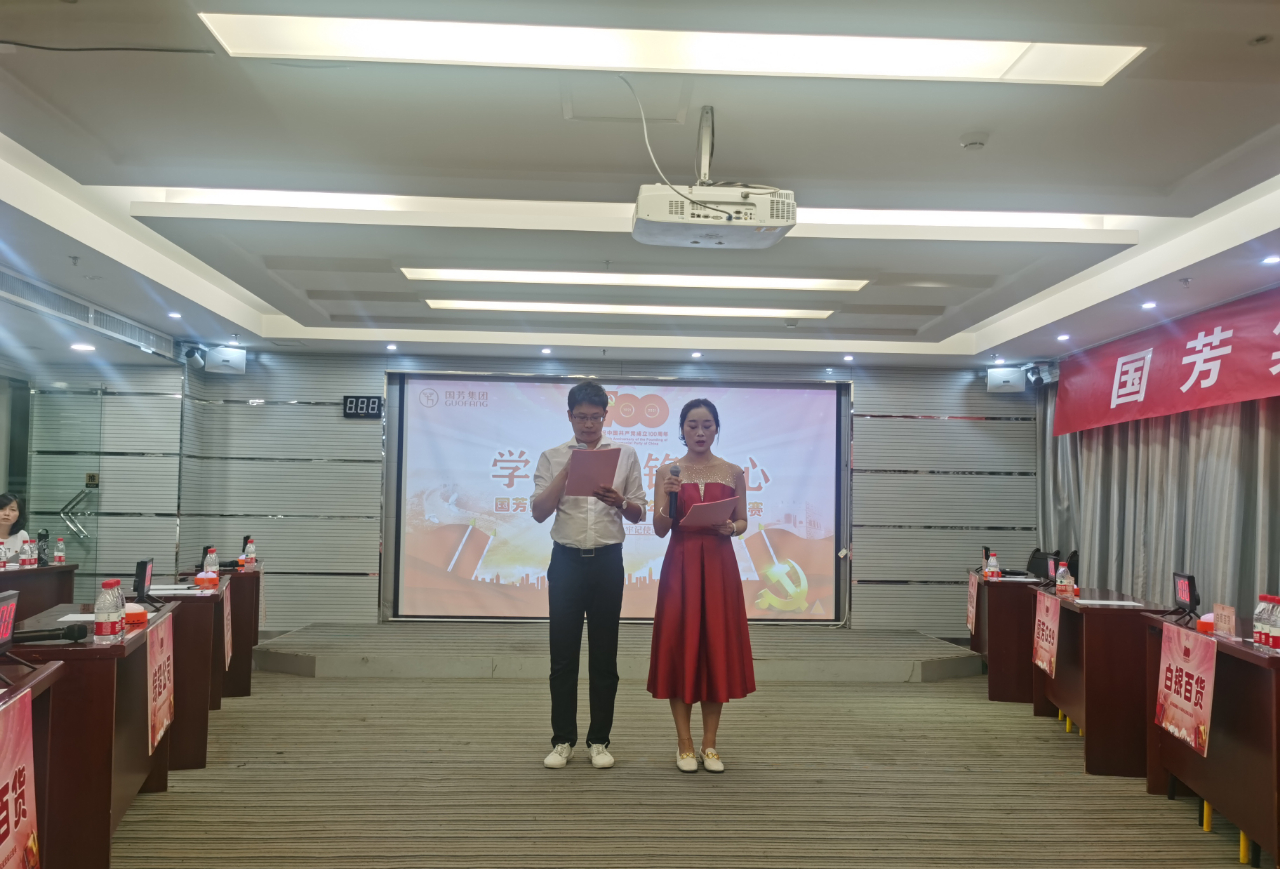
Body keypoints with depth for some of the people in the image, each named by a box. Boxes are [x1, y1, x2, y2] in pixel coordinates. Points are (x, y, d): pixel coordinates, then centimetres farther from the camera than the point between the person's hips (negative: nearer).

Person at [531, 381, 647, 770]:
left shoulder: (625, 454, 6)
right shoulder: (552, 457, 5)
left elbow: (639, 513, 6)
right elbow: (539, 512, -3)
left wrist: (620, 502, -16)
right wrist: (567, 471, -13)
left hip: (607, 560, 0)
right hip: (567, 560, 0)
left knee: (604, 655, 6)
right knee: (563, 654, 5)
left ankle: (599, 740, 17)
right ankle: (563, 740, 17)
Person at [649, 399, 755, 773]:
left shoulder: (733, 473, 6)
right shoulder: (667, 471, 2)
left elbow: (743, 522, 10)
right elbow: (660, 529, -2)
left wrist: (731, 527, -11)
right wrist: (669, 497, -19)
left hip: (719, 566, 1)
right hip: (680, 565, -1)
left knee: (718, 647, 3)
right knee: (679, 647, 0)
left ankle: (709, 744, 15)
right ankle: (685, 744, 13)